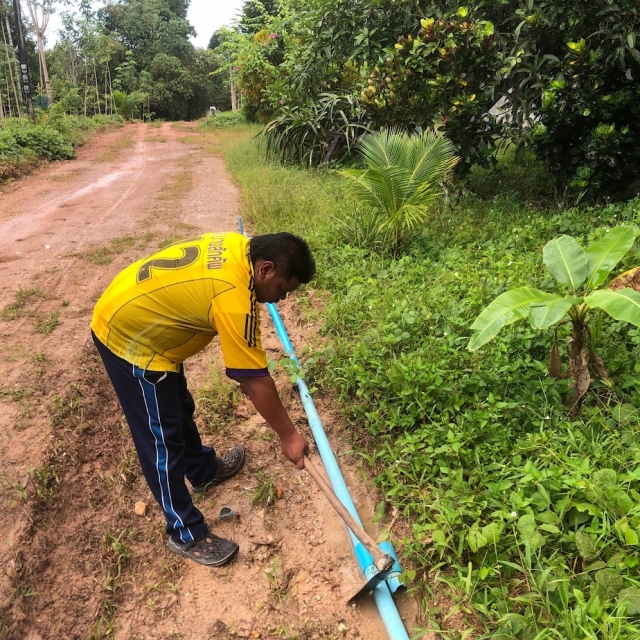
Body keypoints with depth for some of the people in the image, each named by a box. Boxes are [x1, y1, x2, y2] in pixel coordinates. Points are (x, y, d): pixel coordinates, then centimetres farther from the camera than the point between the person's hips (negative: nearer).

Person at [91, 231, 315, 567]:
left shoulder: (238, 247, -3)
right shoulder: (234, 299, -30)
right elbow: (255, 381, -24)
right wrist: (288, 435, -12)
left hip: (129, 314, 10)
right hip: (129, 336, -10)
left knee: (179, 408, 24)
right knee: (162, 438, 0)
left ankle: (203, 470, 45)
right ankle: (185, 533, 15)